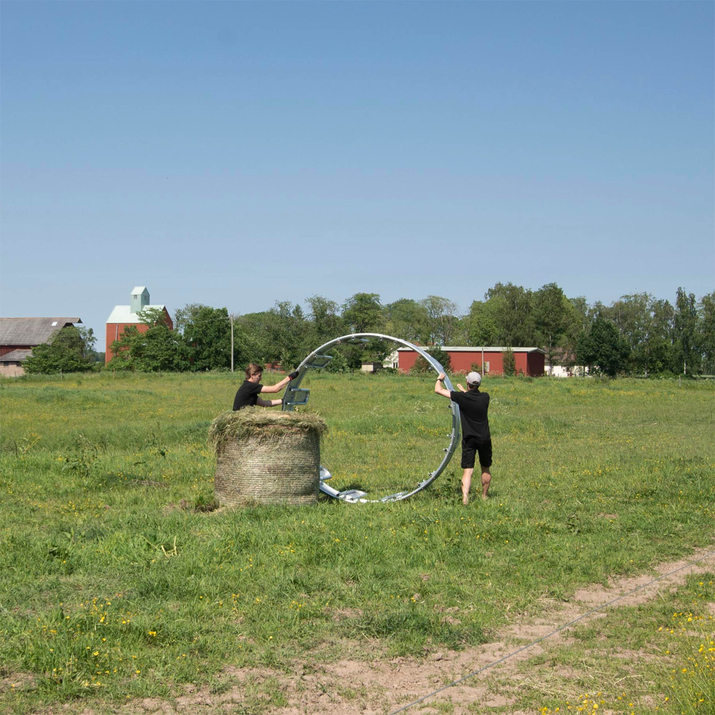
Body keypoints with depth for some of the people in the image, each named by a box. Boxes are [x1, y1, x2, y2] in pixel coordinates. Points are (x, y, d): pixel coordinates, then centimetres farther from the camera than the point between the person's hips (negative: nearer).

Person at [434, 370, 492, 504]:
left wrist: (439, 379, 14)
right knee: (486, 469, 19)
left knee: (468, 471, -6)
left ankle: (465, 498, -23)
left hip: (469, 439, -2)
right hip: (484, 439, 2)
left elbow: (438, 390, -6)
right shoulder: (485, 397, -4)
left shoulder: (462, 397, -12)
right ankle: (484, 497, 29)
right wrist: (465, 391, 34)